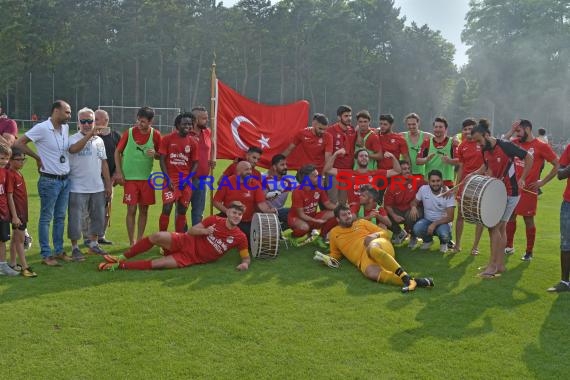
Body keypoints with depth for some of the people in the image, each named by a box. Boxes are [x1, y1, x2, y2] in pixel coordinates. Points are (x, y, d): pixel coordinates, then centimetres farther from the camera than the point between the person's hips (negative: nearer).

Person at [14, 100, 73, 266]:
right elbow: (18, 143, -13)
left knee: (60, 217, 14)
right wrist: (38, 157, -9)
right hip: (49, 181, -7)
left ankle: (59, 251, 23)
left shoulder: (66, 128, 6)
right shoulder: (42, 128, -14)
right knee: (46, 218, 2)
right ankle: (46, 255, 8)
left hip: (65, 179, 7)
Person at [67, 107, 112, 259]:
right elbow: (73, 149, -31)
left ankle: (94, 244, 28)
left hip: (97, 187, 6)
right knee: (76, 218, -1)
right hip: (78, 188, -6)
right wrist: (89, 134, -41)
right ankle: (75, 248, 11)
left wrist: (108, 184, 12)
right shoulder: (74, 139, -7)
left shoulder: (99, 140, 11)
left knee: (98, 217, 13)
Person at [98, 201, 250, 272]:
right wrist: (204, 231, -19)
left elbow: (246, 257, 3)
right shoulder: (215, 220, -1)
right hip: (186, 242, 2)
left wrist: (245, 263, -21)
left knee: (158, 264, -23)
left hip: (193, 258, -1)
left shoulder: (240, 237, -4)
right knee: (157, 236, -25)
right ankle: (122, 257, -8)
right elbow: (191, 231, 1)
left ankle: (119, 265, -12)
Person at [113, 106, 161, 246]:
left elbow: (160, 156, 7)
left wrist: (155, 154, -17)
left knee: (144, 210, 7)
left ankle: (140, 240, 19)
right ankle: (132, 242, 6)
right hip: (130, 178, -2)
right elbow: (117, 152, 2)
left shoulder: (155, 135, -2)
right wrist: (119, 172, -4)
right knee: (131, 209, -2)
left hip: (146, 178, 2)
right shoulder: (129, 132, -6)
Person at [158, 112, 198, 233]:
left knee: (182, 211, 6)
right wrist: (168, 179, -11)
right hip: (171, 180, -3)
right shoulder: (167, 139, -2)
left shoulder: (193, 143, 6)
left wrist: (188, 178, -6)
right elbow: (162, 159, -2)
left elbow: (195, 163, 9)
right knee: (167, 208, -11)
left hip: (186, 181, 3)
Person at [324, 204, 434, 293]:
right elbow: (335, 253, 34)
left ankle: (406, 277, -45)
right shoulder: (334, 233, 25)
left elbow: (384, 232, 21)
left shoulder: (361, 222, 23)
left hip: (380, 246, 0)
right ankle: (414, 281, -48)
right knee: (372, 274, -39)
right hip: (363, 257, 0)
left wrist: (375, 235, -2)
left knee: (372, 248, -42)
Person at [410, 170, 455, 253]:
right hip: (427, 220, 2)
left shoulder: (448, 194, -17)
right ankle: (428, 240, 7)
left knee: (444, 234, -36)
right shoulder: (423, 189, -10)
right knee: (417, 229, -30)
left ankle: (443, 243, 6)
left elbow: (450, 217, -18)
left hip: (443, 222, -2)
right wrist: (414, 207, -20)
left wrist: (434, 224, -29)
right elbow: (414, 201, 6)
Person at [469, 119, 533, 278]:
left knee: (494, 226, -9)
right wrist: (474, 174, 0)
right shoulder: (485, 151, 3)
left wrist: (522, 178, -13)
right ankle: (500, 264, 19)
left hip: (510, 193, -8)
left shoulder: (505, 146, -18)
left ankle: (492, 265, -4)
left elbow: (529, 158, -10)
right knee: (500, 227, 11)